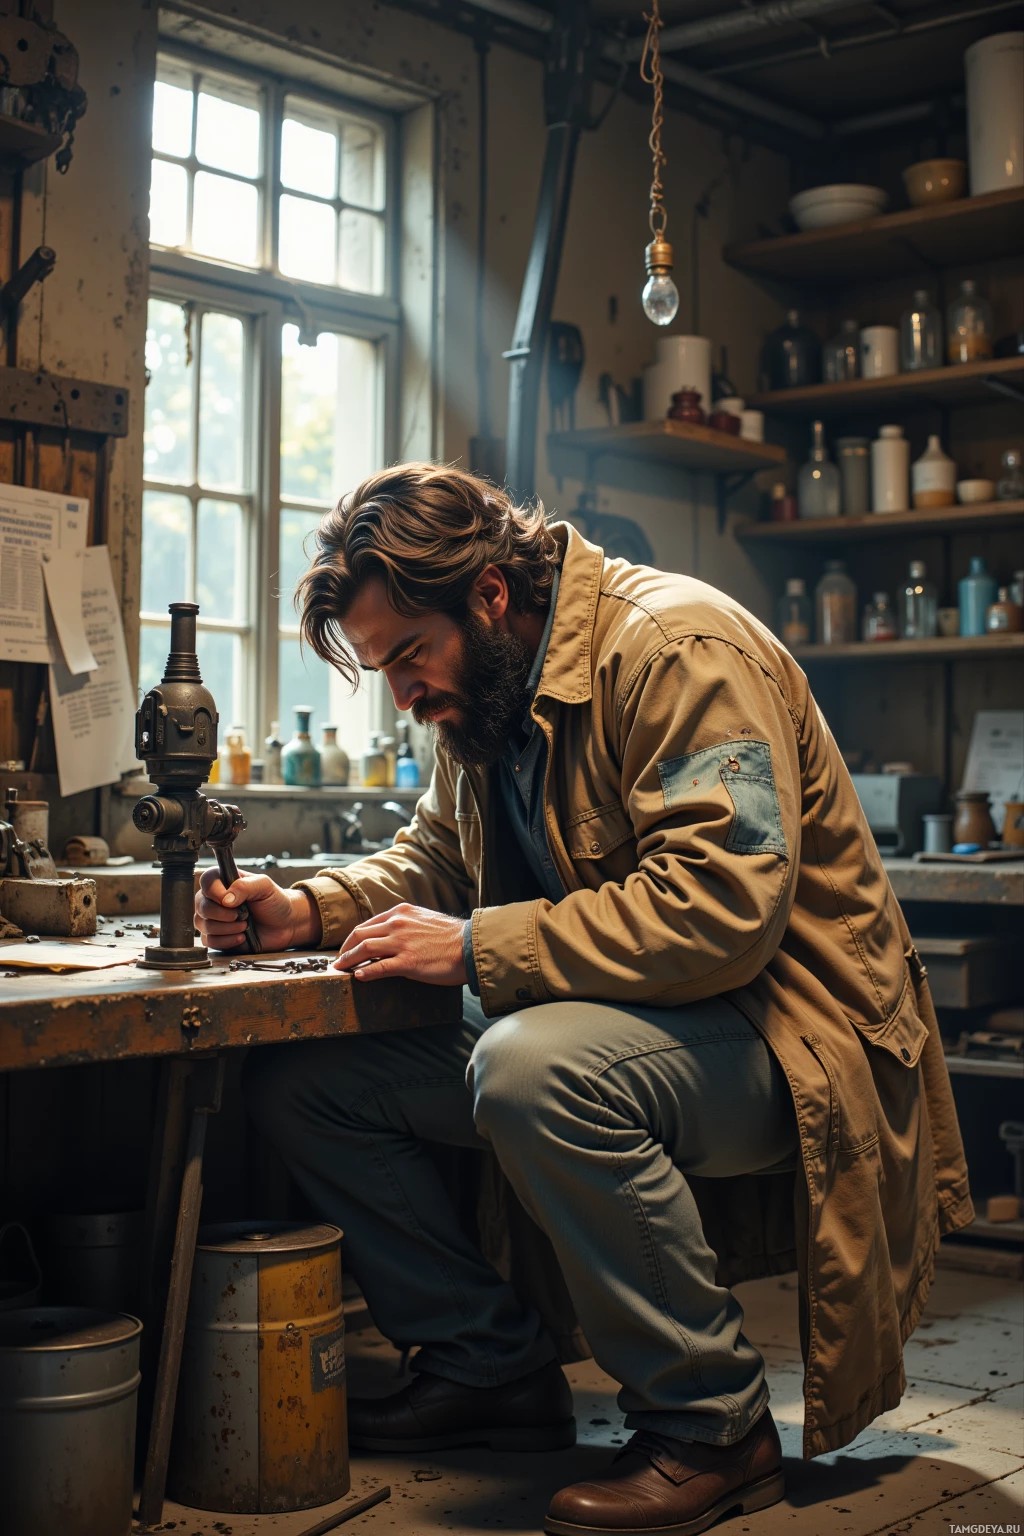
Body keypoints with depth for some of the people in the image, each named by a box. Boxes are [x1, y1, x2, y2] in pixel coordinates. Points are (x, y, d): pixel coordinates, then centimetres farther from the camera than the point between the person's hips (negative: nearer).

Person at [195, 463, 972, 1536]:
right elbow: (437, 855, 21)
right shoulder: (483, 694, 8)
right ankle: (495, 1369, 10)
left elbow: (725, 907, -30)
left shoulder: (678, 648, -19)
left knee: (537, 1067, -39)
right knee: (299, 1077, -2)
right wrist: (309, 909, 0)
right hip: (604, 1013, 9)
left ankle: (712, 1425, -16)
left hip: (773, 1025, -8)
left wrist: (475, 948, -26)